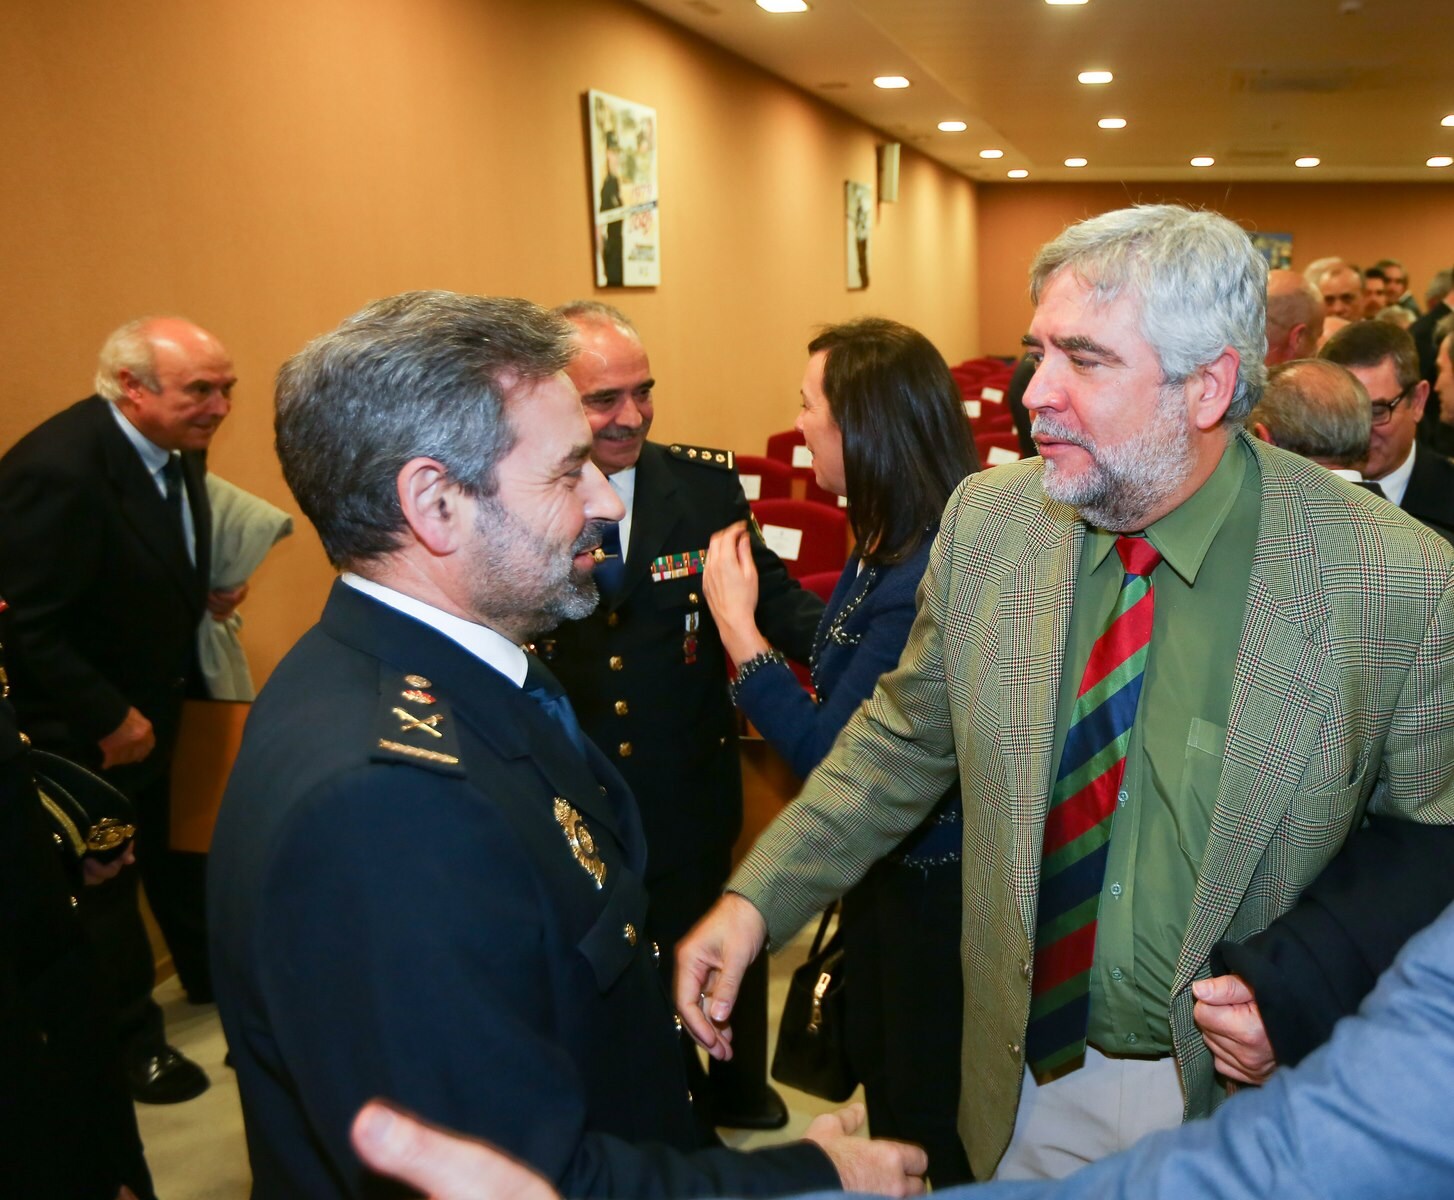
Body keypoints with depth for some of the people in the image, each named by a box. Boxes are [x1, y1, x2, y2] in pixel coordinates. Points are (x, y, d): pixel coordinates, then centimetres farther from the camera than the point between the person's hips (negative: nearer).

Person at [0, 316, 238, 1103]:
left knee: (180, 846, 22)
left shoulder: (178, 449, -5)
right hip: (90, 732, -7)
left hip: (161, 704, 7)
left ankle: (210, 976, 44)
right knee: (106, 878, 12)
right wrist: (109, 718, -21)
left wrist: (210, 591, -7)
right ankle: (134, 1040, 30)